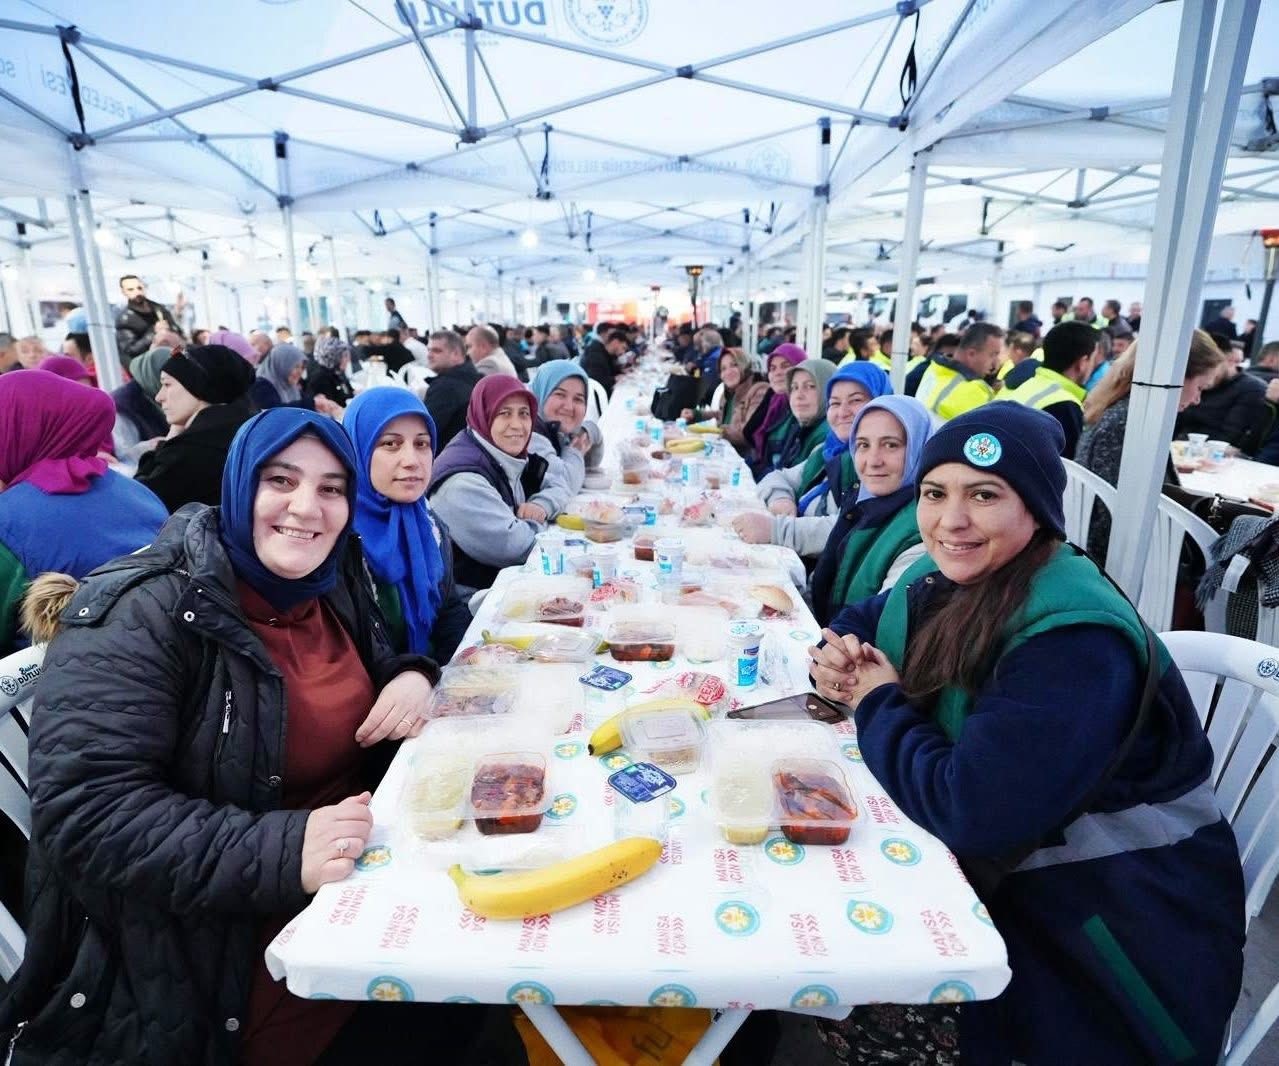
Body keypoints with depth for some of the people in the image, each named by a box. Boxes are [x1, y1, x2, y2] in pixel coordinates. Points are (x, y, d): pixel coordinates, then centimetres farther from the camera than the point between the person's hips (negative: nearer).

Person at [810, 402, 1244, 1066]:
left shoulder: (1074, 640, -29)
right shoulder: (947, 581, -3)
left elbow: (973, 812, -33)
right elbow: (859, 620, 15)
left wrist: (877, 703, -17)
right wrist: (835, 655, -9)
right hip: (1006, 877, 7)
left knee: (861, 1003, -17)